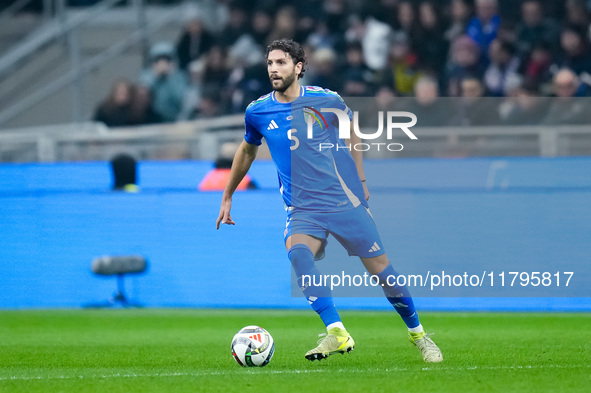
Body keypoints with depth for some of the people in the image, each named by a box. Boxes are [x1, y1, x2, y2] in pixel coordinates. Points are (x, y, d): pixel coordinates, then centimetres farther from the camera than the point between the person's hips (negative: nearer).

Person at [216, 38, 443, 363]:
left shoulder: (326, 100, -4)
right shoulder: (258, 112, 0)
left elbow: (351, 131, 17)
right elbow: (247, 151, 20)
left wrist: (360, 179, 16)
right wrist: (227, 198, 25)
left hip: (346, 201, 0)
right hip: (303, 210, 0)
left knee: (380, 269, 1)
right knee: (297, 253, -31)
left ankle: (417, 334, 25)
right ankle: (336, 333, -36)